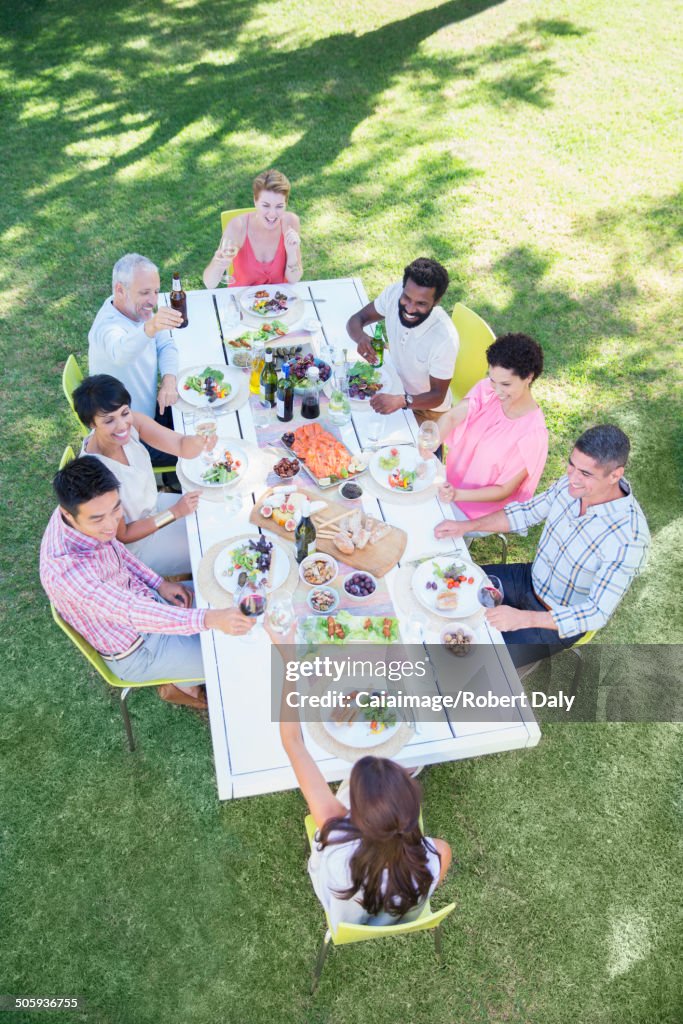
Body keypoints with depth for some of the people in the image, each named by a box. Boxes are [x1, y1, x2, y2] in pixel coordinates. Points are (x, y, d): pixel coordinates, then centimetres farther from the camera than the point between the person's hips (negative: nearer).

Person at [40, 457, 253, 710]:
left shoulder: (83, 512, -17)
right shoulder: (65, 569, -40)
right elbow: (134, 614, -40)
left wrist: (159, 583, -2)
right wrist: (208, 619, -47)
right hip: (135, 652, -7)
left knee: (222, 602, 15)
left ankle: (182, 678, 31)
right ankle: (180, 685, 29)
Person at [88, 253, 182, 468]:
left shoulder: (137, 309, -5)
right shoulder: (108, 326, -33)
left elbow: (166, 345, 2)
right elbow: (121, 353, -55)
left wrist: (169, 378, -19)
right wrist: (150, 328, -76)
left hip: (150, 409, 8)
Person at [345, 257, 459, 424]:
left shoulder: (445, 338, -35)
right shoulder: (394, 293, -23)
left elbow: (437, 396, -26)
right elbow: (356, 319, -9)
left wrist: (401, 401, -47)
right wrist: (361, 337, -35)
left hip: (427, 406, -5)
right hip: (397, 387, 5)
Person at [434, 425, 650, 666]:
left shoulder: (629, 540, -33)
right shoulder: (573, 484, -15)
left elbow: (598, 613, -28)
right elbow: (526, 512, 2)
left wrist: (523, 618, -36)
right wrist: (466, 526, -8)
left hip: (563, 621, -6)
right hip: (529, 580, 7)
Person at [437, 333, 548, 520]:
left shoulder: (532, 433, -26)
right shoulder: (487, 389, -15)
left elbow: (504, 490, -20)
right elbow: (451, 417, -24)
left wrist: (457, 494, -34)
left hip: (477, 512, -5)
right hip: (451, 483, 5)